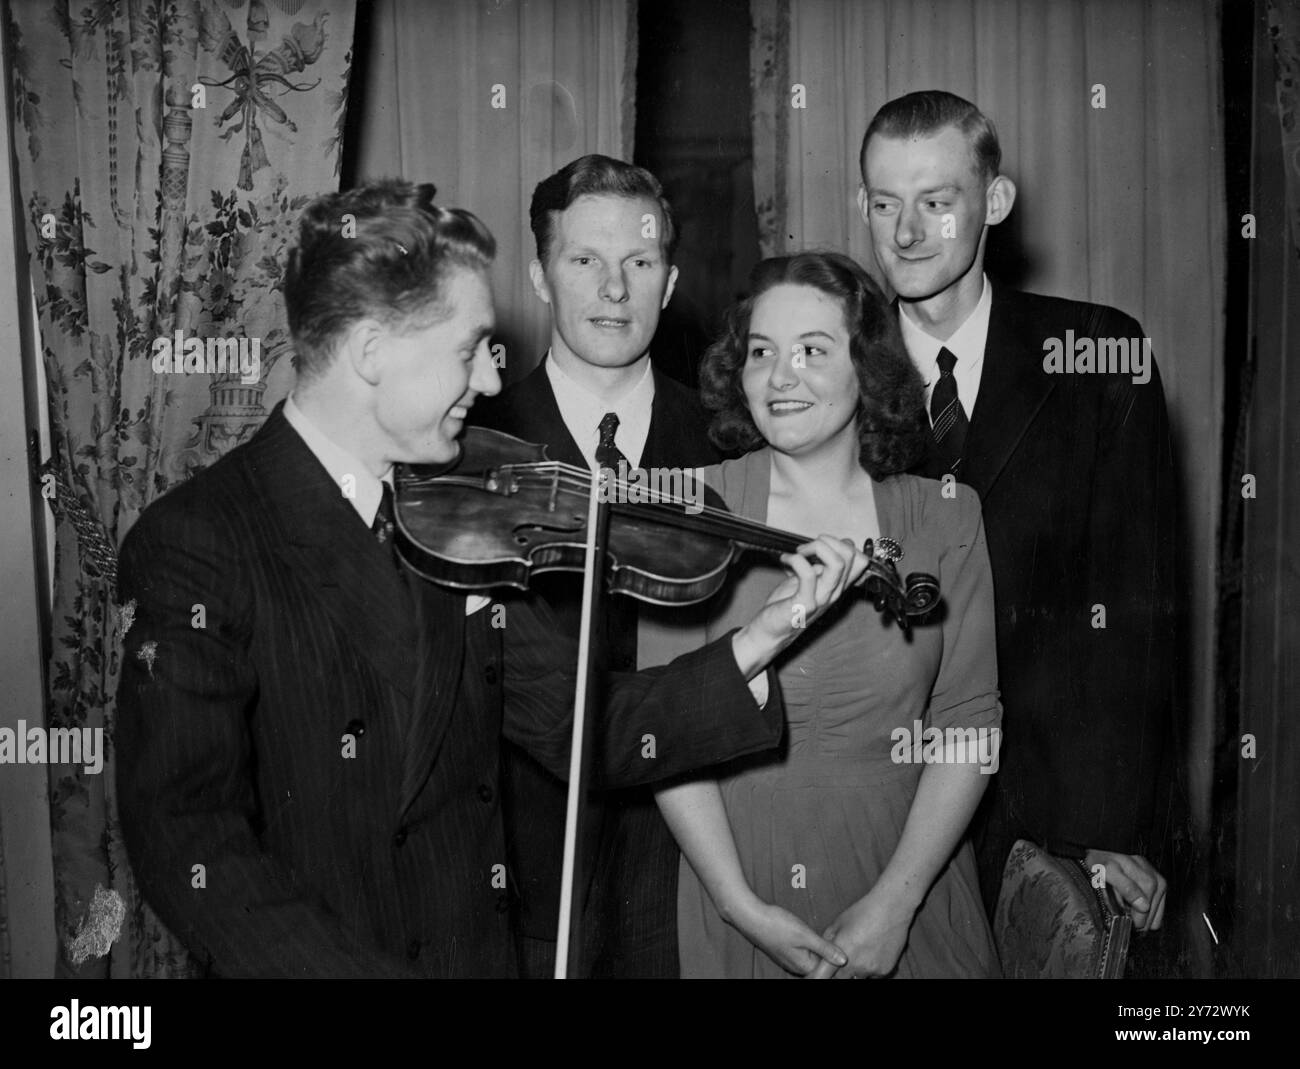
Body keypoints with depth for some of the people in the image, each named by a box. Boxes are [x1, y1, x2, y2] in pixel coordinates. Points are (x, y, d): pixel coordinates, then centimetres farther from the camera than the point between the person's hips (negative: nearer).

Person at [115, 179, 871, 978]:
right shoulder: (194, 544, -13)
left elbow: (582, 731, 2)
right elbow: (185, 841, -17)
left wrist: (759, 642, -8)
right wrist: (365, 968, -24)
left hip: (477, 951, 4)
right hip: (307, 959, -4)